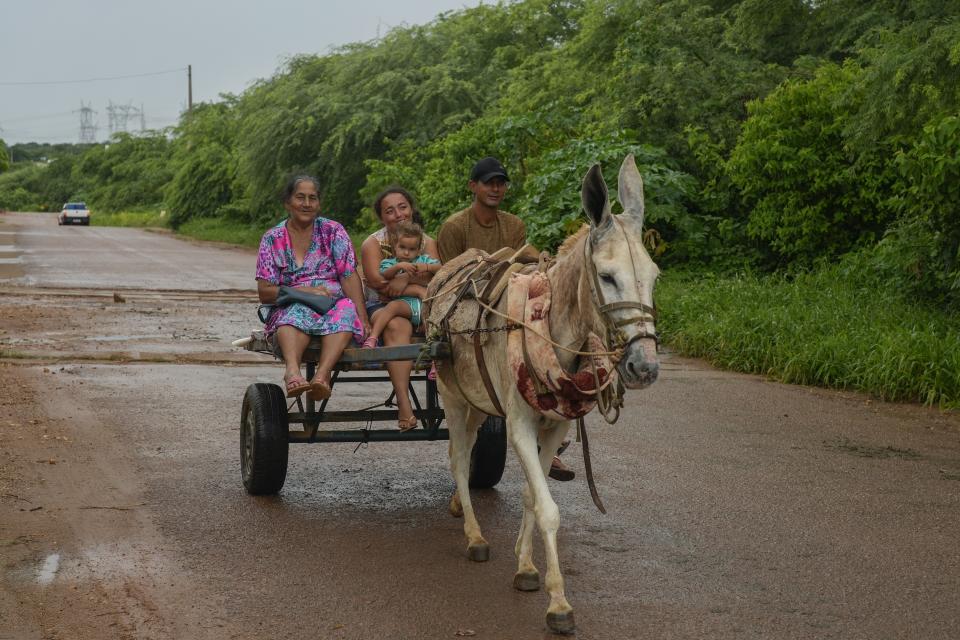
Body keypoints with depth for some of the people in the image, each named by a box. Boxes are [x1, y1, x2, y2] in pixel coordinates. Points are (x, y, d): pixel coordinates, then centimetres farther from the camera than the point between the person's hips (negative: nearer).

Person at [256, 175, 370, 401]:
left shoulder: (333, 231, 8)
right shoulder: (272, 239, 8)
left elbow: (350, 277, -2)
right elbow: (264, 292, 1)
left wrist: (363, 319, -16)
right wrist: (305, 291, -15)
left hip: (335, 304, 0)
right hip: (289, 308, 0)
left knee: (346, 309, -35)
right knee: (297, 314, -36)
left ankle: (322, 375, -56)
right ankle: (292, 370, -64)